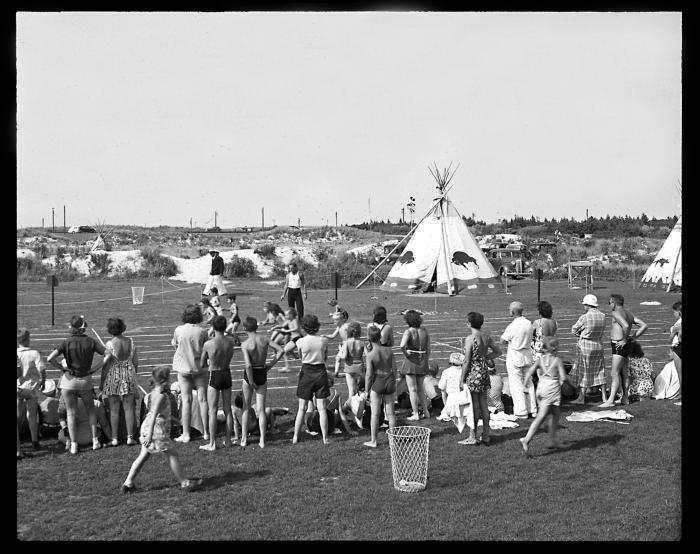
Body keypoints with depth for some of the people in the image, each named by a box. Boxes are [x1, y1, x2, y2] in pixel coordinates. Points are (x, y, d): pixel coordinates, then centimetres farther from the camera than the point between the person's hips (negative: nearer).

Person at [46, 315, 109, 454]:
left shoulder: (66, 343, -10)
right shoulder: (91, 342, -5)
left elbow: (50, 359, -20)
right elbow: (108, 355, -8)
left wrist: (62, 368, -6)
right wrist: (95, 369, -3)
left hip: (69, 380, -2)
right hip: (86, 380, 2)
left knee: (71, 413, 8)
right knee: (90, 409, 20)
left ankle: (73, 445, 7)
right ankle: (95, 440, 17)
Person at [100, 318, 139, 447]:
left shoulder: (110, 344, -12)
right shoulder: (131, 342, 0)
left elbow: (106, 365, -9)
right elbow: (136, 362, 5)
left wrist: (101, 382, 0)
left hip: (113, 377, -3)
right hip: (129, 375, 3)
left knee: (114, 410, 5)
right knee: (129, 408, 7)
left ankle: (114, 438, 8)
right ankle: (130, 437, 8)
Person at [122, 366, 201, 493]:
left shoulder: (153, 392, 6)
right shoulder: (161, 396, -21)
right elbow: (154, 416, -27)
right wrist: (150, 435, -30)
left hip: (147, 425, 9)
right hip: (157, 430, -9)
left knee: (143, 456, 15)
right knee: (173, 455, 2)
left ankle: (128, 483, 17)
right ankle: (184, 483, 10)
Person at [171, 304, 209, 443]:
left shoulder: (179, 330, -9)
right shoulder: (202, 331, -10)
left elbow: (174, 343, 7)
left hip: (183, 368, 0)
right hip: (200, 368, 0)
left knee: (186, 400, 4)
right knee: (202, 399, 8)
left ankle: (186, 434, 6)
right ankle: (206, 432, 13)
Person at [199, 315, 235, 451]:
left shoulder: (208, 344, -16)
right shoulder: (230, 341, -6)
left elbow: (202, 364, -4)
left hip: (215, 377, -4)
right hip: (227, 375, 4)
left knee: (213, 411, 3)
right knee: (228, 410, 13)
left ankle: (212, 444, 6)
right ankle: (228, 440, 22)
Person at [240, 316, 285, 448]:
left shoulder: (245, 344, -16)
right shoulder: (264, 339, -4)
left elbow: (248, 365, -24)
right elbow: (281, 350, -6)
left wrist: (251, 382, -14)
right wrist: (271, 364, 1)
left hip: (250, 374, -3)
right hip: (262, 374, 3)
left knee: (246, 409, 13)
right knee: (261, 409, 9)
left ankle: (244, 438, 16)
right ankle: (262, 440, 5)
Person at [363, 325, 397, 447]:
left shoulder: (370, 355, -14)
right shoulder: (389, 350, -2)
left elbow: (369, 374, -12)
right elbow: (394, 369, 3)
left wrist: (367, 390, -1)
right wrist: (393, 384, 15)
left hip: (377, 382, -4)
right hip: (389, 381, 4)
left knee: (375, 413, 6)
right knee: (390, 413, 13)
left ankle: (373, 441, 13)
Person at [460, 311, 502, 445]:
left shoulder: (470, 339, -17)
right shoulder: (486, 336, 4)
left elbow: (467, 361, -16)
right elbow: (498, 351, 15)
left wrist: (462, 379, -9)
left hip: (473, 374, -7)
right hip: (485, 372, 7)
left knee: (474, 407, 0)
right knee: (484, 406, 12)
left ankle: (472, 437, 7)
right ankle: (486, 436, 19)